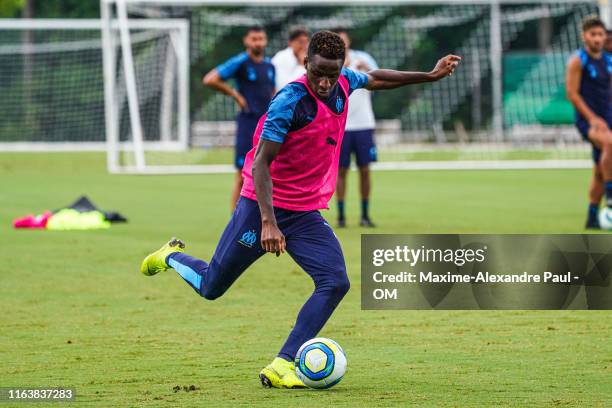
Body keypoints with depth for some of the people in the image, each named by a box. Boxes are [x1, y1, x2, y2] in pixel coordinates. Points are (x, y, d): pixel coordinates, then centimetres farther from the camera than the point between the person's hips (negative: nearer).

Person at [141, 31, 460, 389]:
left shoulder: (344, 83, -1)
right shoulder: (289, 102, -22)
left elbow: (375, 79, 25)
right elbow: (261, 163, -24)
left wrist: (429, 76, 25)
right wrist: (268, 222, -32)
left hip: (307, 214, 6)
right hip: (262, 208, -6)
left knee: (336, 282, -17)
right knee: (211, 287, 5)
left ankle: (281, 366, -19)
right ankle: (173, 256, 40)